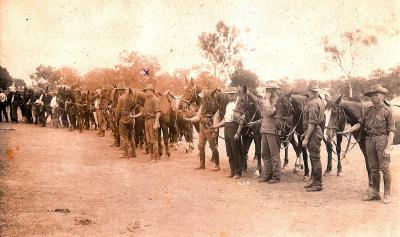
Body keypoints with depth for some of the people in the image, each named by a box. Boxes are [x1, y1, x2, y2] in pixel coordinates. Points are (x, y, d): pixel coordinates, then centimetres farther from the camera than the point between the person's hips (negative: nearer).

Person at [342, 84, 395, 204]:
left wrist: (388, 147, -15)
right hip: (369, 140, 6)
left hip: (382, 139, -6)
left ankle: (387, 195, 5)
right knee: (373, 169, 11)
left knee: (384, 168, -4)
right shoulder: (369, 110, 13)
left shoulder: (387, 110, -3)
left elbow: (391, 130, -7)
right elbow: (360, 123, 13)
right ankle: (375, 193, 20)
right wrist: (349, 130, -5)